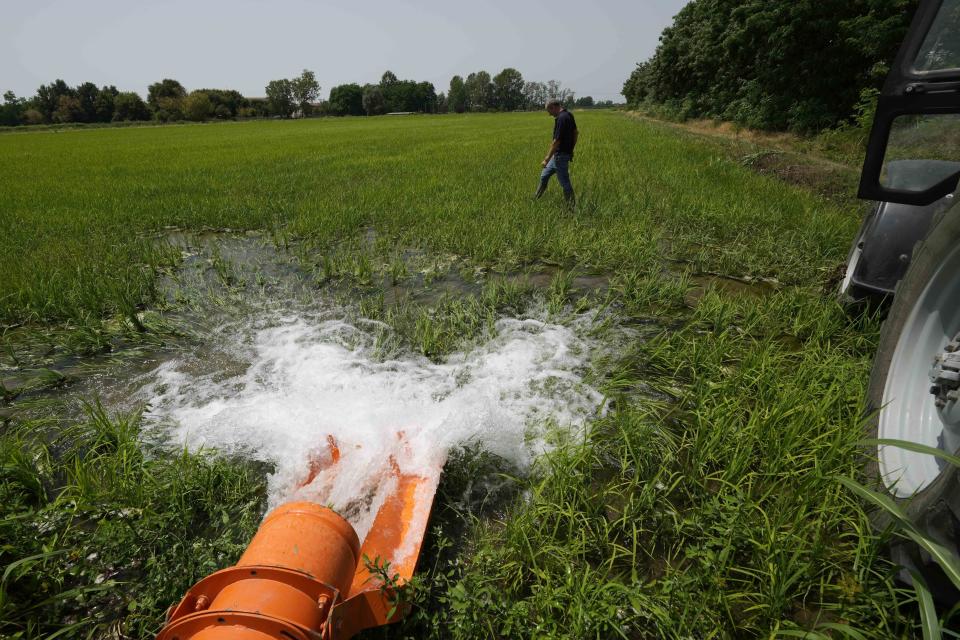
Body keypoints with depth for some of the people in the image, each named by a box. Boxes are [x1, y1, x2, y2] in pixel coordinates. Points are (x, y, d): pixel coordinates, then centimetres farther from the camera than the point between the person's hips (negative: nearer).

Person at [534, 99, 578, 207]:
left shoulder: (561, 118, -23)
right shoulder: (569, 115, 7)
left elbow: (557, 141, -25)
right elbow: (576, 133, 17)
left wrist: (547, 159, -20)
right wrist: (571, 149, 24)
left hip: (560, 155, -10)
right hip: (559, 154, 10)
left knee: (564, 182, -1)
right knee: (544, 176, 19)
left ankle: (571, 206, 9)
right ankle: (535, 199, 31)